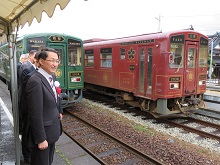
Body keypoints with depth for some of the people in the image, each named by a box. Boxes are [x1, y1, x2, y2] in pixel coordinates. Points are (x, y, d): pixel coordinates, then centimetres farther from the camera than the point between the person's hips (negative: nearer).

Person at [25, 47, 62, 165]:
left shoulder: (49, 77, 6)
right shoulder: (35, 81, -24)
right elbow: (36, 114, -23)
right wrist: (41, 139, -20)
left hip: (52, 131, 9)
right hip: (43, 133, -9)